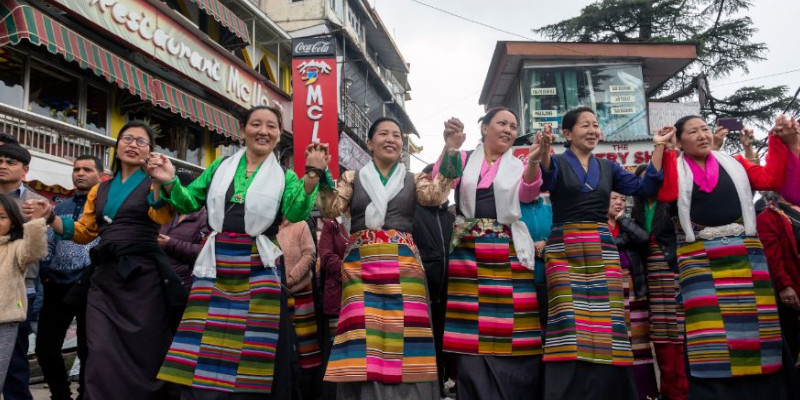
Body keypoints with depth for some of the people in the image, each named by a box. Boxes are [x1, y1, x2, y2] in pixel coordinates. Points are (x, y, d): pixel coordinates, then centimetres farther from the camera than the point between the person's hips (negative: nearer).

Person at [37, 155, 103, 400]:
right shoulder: (59, 208, 17)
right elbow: (48, 245, 19)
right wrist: (45, 272, 5)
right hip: (57, 287, 6)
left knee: (88, 350, 2)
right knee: (45, 347, 8)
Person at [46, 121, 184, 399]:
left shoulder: (154, 183, 2)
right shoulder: (100, 191, 17)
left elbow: (164, 217, -19)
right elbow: (83, 232, 17)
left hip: (143, 277, -4)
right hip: (104, 278, 4)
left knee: (145, 355, 2)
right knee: (102, 356, -1)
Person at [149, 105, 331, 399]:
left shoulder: (285, 177, 7)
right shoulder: (221, 167, 13)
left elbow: (297, 214, -11)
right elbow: (189, 203, 12)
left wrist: (312, 176, -24)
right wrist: (169, 182, -7)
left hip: (258, 268, -2)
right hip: (216, 264, 2)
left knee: (251, 348, 3)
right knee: (206, 345, 3)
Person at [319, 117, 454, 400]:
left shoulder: (413, 180, 14)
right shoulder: (352, 178, 14)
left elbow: (435, 196, -7)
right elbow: (330, 210, -1)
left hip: (403, 267, 1)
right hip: (361, 267, 0)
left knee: (402, 338, -6)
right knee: (362, 342, -7)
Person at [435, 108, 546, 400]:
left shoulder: (518, 166, 14)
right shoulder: (463, 159, 11)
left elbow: (528, 193, -7)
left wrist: (534, 161, -27)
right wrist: (450, 147, -24)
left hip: (507, 253, 1)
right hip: (468, 252, -1)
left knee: (510, 334, -3)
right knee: (472, 335, -2)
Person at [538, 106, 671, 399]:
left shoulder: (608, 167, 17)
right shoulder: (557, 162, 4)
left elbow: (644, 188, 7)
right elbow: (546, 180, -19)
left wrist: (658, 147, 4)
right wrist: (543, 150, -38)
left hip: (603, 250, 4)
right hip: (565, 251, -4)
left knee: (606, 326, -2)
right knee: (570, 327, -12)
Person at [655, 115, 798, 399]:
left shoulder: (733, 163, 16)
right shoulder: (675, 168, 6)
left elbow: (771, 179, 8)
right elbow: (665, 194, -14)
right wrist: (663, 151, -12)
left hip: (743, 252, 3)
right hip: (699, 257, -3)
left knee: (753, 322, 5)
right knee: (709, 329, -3)